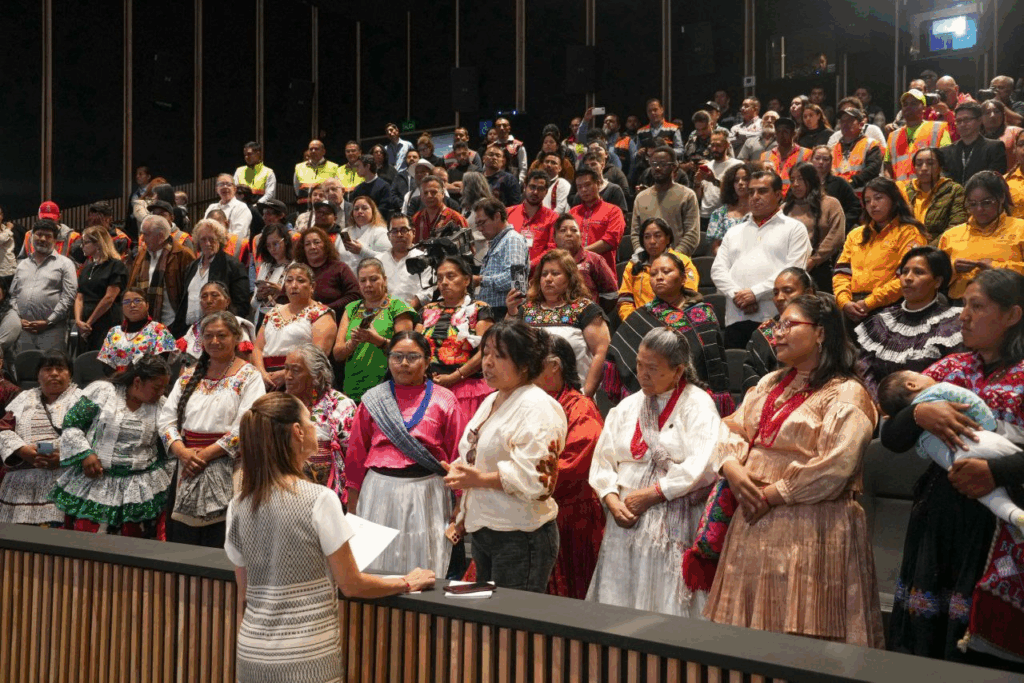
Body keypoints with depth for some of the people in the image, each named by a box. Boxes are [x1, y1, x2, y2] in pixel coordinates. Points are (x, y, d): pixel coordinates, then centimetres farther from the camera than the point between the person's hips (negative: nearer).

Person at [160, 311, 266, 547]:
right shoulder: (190, 375, 16)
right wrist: (182, 452, -8)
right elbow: (166, 418, 10)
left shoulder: (249, 377, 0)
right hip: (187, 474, 5)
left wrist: (205, 455, -15)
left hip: (227, 473, -5)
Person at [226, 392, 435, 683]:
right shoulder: (319, 500, -14)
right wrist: (406, 583, 8)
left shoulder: (238, 507, 0)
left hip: (252, 657, 5)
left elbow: (243, 596, 9)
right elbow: (352, 585, -7)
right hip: (307, 660, -5)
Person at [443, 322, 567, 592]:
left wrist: (480, 479, -20)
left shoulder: (537, 407, -14)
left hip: (521, 538, -9)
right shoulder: (491, 402, 15)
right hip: (482, 531, 9)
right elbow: (475, 455, 25)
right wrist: (457, 469, 3)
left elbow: (536, 478, -23)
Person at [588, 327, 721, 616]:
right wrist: (612, 500, -5)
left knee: (667, 603, -5)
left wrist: (651, 494, -12)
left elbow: (702, 467, -14)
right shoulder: (627, 407, 15)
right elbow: (603, 461, 12)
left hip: (675, 526, -5)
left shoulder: (698, 405, -2)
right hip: (626, 519, 5)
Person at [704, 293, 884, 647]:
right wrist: (733, 469, -8)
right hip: (753, 521, 7)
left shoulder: (846, 394, -6)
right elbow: (730, 429, 12)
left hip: (809, 527, -7)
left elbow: (834, 468, -17)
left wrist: (771, 494, -14)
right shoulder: (769, 384, 18)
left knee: (800, 625, -4)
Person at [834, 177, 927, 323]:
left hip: (886, 308, -5)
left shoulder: (908, 233, 5)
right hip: (853, 309, 5)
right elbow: (841, 272, 15)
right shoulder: (855, 235, 23)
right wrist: (845, 302, -4)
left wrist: (869, 303, -13)